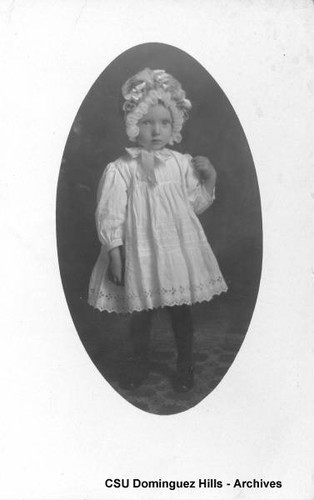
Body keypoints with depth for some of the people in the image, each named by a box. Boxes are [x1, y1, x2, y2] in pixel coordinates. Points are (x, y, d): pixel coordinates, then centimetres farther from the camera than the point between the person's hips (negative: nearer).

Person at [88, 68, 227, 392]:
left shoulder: (183, 163, 1)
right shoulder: (120, 169, -9)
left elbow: (195, 205, 10)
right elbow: (109, 216, -8)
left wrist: (209, 179, -4)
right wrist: (115, 257, -9)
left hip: (178, 250, 2)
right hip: (139, 253, -2)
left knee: (181, 311, 14)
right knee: (140, 311, 14)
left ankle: (185, 365, 35)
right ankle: (140, 363, 38)